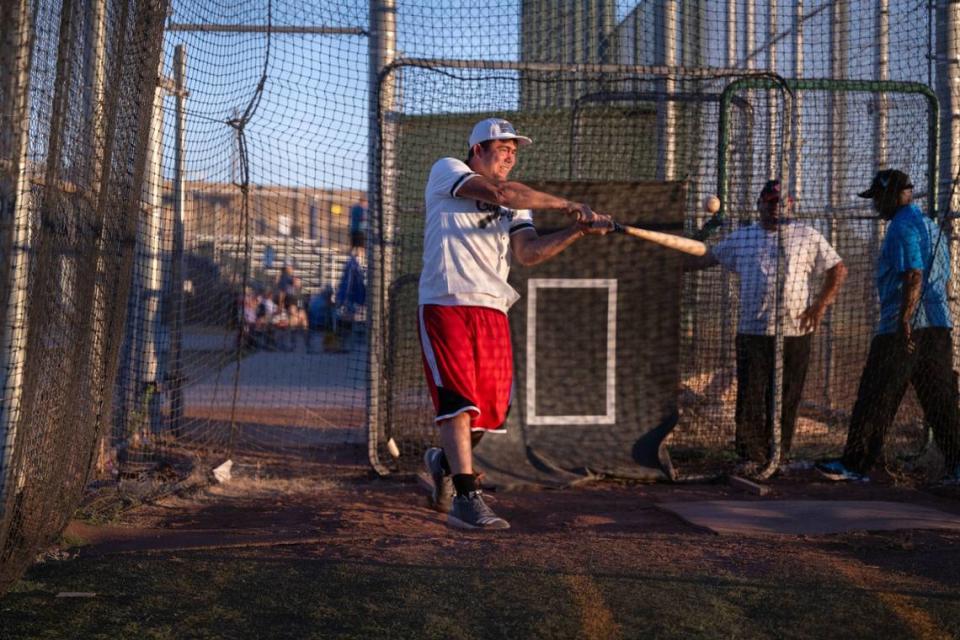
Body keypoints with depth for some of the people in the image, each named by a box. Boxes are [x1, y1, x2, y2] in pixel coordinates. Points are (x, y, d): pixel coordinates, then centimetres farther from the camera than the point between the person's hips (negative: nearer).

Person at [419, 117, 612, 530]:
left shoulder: (517, 204, 20)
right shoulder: (446, 171, 3)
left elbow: (528, 253, 2)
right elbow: (498, 193, -14)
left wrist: (576, 232, -12)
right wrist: (565, 204, -11)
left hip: (492, 311, 6)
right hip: (445, 305, -6)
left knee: (492, 407, 4)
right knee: (459, 399, -14)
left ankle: (444, 461, 30)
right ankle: (467, 498, -15)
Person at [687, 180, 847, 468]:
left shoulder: (808, 237, 6)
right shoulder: (741, 238, 12)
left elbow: (838, 269, 8)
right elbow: (707, 258, 17)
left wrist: (821, 304, -4)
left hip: (795, 332, -1)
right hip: (752, 332, 1)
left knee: (786, 399, 3)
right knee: (750, 396, -4)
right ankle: (751, 458, 0)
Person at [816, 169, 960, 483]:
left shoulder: (902, 227, -9)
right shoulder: (932, 226, 20)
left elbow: (914, 276, -21)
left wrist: (904, 321, -25)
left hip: (904, 327, -9)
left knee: (876, 398, -2)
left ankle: (856, 464, 2)